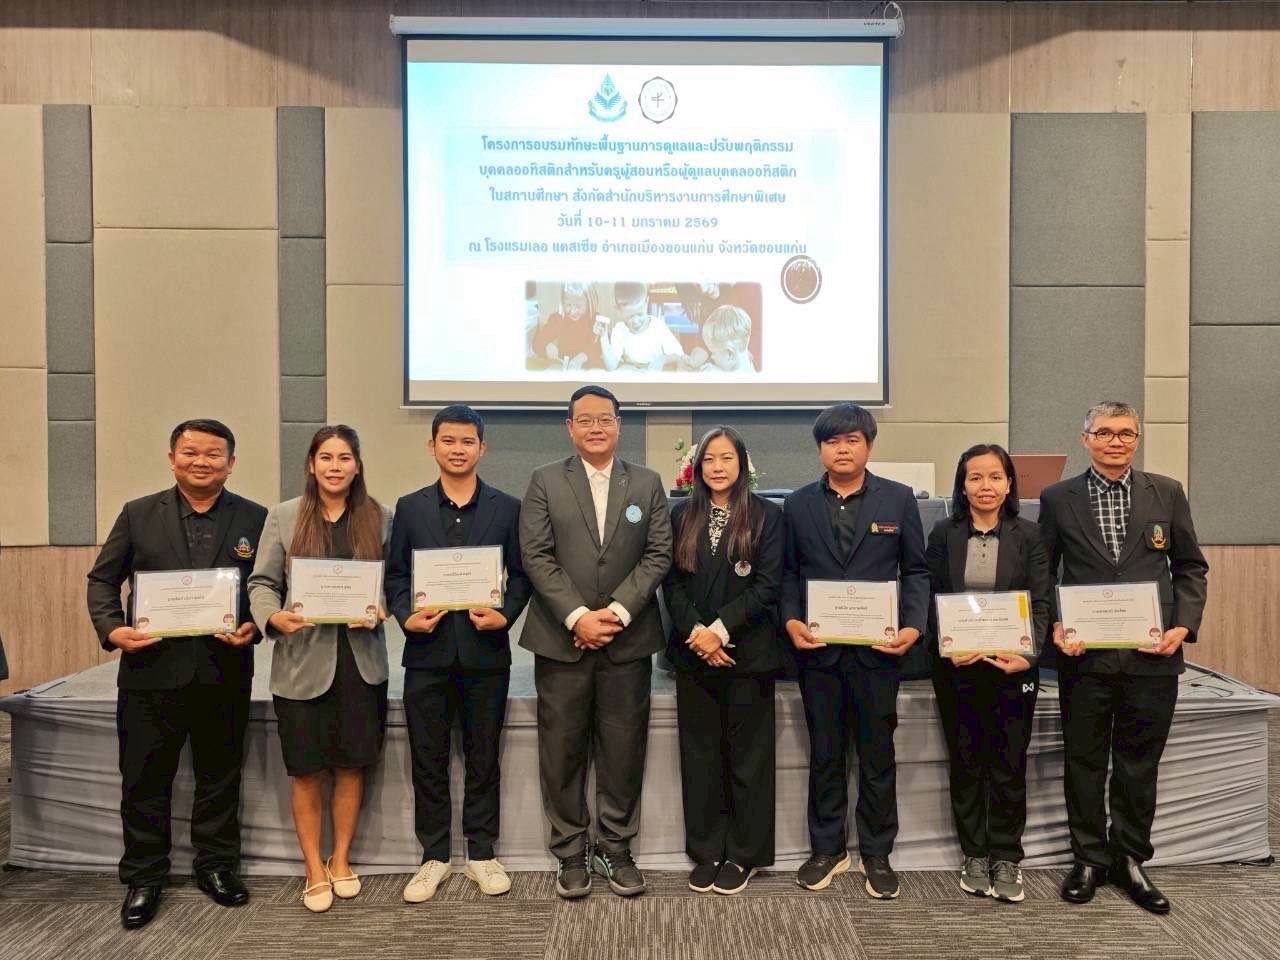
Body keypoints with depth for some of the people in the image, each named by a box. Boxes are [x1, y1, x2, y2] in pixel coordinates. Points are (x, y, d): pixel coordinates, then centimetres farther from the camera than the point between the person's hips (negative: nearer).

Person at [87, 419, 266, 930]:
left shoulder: (256, 519, 1)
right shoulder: (138, 514, 4)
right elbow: (102, 578, 6)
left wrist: (255, 626, -16)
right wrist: (112, 628, -10)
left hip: (224, 672, 0)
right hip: (151, 671, 0)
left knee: (220, 776, 13)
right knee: (144, 781, 9)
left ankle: (216, 866, 31)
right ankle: (143, 879, 27)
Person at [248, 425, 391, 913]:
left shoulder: (379, 517, 4)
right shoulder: (284, 516, 1)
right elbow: (262, 582, 0)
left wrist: (380, 611, -15)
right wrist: (273, 617, -19)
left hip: (360, 659, 1)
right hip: (303, 659, -1)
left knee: (352, 764, 10)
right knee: (306, 769, 7)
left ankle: (340, 860, 30)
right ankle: (314, 870, 25)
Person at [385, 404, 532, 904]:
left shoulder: (506, 508, 3)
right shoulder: (409, 507, 6)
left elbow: (521, 575, 3)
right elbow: (395, 575, 7)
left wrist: (504, 616, -13)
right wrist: (406, 616, -10)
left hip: (485, 652, -1)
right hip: (427, 654, 1)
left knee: (483, 759, 10)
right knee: (428, 760, 9)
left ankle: (482, 854, 25)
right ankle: (434, 857, 24)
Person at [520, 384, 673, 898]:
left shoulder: (648, 483, 8)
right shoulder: (545, 481, 3)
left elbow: (659, 554, 0)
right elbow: (536, 556, -4)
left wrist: (618, 611, -12)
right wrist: (577, 617, -14)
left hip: (628, 639, 1)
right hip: (561, 638, -1)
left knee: (623, 750, 8)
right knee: (562, 750, 7)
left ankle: (616, 848, 24)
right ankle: (571, 852, 22)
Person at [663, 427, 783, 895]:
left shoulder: (766, 514, -2)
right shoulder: (682, 515, 8)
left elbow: (767, 585, -8)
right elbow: (672, 583, 3)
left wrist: (721, 630, -15)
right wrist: (695, 632, -10)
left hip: (747, 652, -2)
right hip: (694, 654, 3)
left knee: (747, 756, 6)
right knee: (699, 756, 9)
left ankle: (743, 855, 20)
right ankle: (705, 852, 21)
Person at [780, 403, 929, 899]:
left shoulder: (898, 499, 2)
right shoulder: (798, 504, 6)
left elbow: (916, 570, 3)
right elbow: (788, 572, 7)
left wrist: (913, 625, -10)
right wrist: (791, 620, -9)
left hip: (877, 647, -1)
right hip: (817, 647, 1)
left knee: (877, 754, 8)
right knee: (824, 753, 12)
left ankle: (876, 854, 23)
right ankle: (827, 849, 26)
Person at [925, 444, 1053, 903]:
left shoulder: (1029, 535, 1)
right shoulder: (944, 534, 3)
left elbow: (1041, 603, -2)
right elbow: (932, 600, 1)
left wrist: (1027, 653, -17)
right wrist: (949, 648, -14)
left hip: (1012, 666, 0)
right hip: (957, 667, 1)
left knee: (1009, 763, 5)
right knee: (965, 762, 8)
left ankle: (1007, 859, 19)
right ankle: (975, 856, 21)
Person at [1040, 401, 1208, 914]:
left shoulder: (1167, 493, 5)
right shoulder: (1058, 499, 1)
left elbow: (1190, 567, 8)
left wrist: (1184, 626, -5)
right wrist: (1054, 625, -10)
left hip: (1151, 656, 1)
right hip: (1084, 655, -1)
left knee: (1139, 764, 12)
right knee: (1084, 762, 9)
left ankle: (1131, 860, 28)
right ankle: (1089, 859, 25)